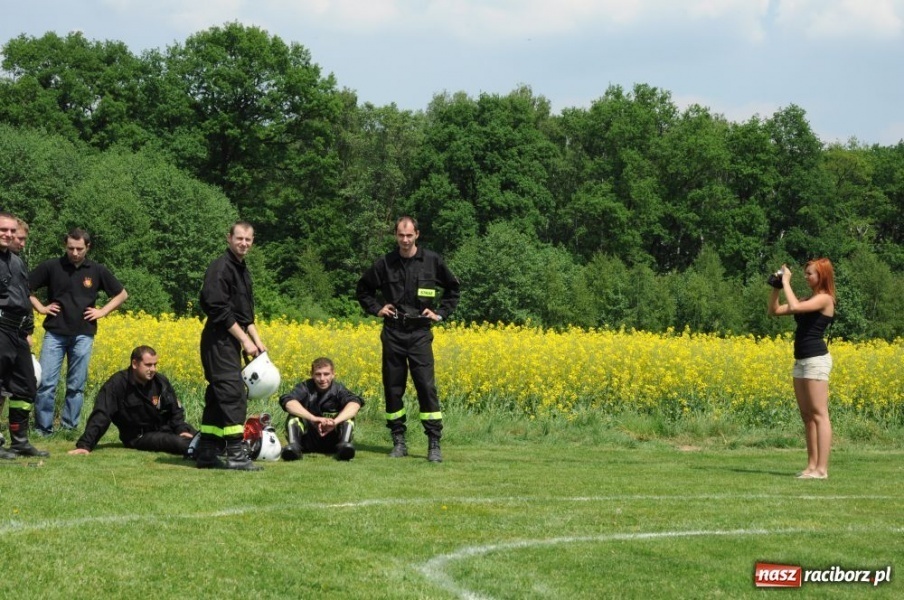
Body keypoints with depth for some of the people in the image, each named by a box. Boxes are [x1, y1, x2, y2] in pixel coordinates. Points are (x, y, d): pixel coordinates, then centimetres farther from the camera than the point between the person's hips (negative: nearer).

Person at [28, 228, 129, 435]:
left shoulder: (97, 271, 4)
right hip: (55, 333, -1)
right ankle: (43, 429, 1)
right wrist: (40, 307, 0)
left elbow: (122, 294, 14)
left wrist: (103, 311, 4)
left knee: (76, 385, 3)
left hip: (83, 335, 1)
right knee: (46, 382, -7)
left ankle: (69, 428, 11)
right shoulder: (51, 266, -1)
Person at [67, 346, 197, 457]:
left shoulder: (161, 381, 1)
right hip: (140, 437, -7)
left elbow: (176, 410, 11)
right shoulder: (117, 384, -16)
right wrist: (84, 445, -33)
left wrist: (182, 429, -10)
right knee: (180, 442, -34)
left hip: (165, 429, 7)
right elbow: (100, 416, -23)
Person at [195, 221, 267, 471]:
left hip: (230, 341, 10)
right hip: (220, 340, -10)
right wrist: (244, 339, -17)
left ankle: (206, 454, 14)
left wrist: (256, 339, 9)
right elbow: (219, 309, -20)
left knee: (217, 397, 10)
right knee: (233, 394, -13)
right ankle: (236, 454, -13)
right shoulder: (220, 268, -14)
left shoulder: (242, 270, 17)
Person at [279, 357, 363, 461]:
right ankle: (293, 445, -40)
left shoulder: (338, 389, -5)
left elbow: (355, 404, -26)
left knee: (348, 416, -20)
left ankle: (345, 444, -39)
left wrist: (335, 421, -43)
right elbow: (288, 402, -29)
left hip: (331, 442, 0)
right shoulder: (305, 387, -7)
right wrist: (314, 418, -42)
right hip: (309, 440, 0)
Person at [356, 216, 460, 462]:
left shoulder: (432, 261, 0)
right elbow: (363, 288, 18)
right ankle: (398, 441, 13)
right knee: (393, 387, 4)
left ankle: (434, 444, -5)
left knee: (427, 386, -8)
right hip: (393, 333, 2)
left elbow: (453, 288, 14)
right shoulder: (385, 263, 2)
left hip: (419, 333, -2)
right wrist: (376, 308, 5)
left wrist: (441, 313, 4)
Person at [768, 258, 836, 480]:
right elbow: (774, 311, 17)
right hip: (801, 361, 10)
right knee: (807, 416, 10)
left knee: (819, 415, -9)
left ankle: (821, 469, -10)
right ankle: (812, 465, 13)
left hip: (816, 360, -10)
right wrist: (775, 287, 6)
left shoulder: (824, 299, -10)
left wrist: (786, 282, -15)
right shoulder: (808, 301, 16)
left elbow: (794, 306, -26)